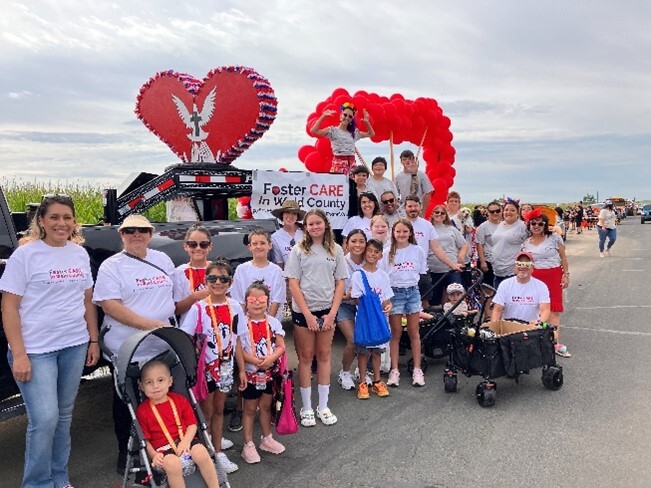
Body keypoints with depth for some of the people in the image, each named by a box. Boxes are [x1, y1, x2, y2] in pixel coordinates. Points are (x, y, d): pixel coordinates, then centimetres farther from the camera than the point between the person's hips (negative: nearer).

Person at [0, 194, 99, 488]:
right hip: (35, 350, -4)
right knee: (44, 419, -7)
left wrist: (93, 340, 9)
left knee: (64, 415, 13)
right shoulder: (25, 254, -8)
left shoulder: (80, 254, 6)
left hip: (74, 346, 5)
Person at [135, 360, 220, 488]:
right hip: (163, 449, -2)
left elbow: (192, 424, 5)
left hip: (185, 441, 3)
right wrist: (153, 455, -17)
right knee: (172, 464, -34)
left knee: (202, 453, -26)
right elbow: (144, 439, -1)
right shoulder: (142, 410, 0)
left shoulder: (180, 400, 7)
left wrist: (186, 441, -13)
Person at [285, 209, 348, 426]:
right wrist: (308, 315, -11)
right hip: (303, 311, -2)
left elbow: (340, 283, 4)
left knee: (324, 356, 9)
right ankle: (306, 408, 16)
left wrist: (332, 313, -5)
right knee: (306, 357, 5)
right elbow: (293, 284, -6)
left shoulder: (335, 250, 5)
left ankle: (323, 406, 20)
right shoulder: (299, 250, -2)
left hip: (327, 310, 2)